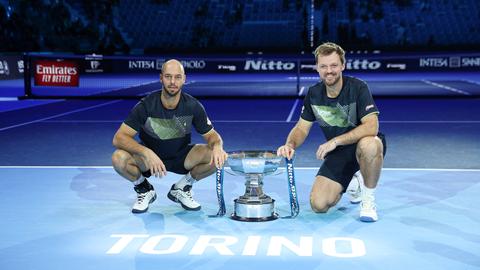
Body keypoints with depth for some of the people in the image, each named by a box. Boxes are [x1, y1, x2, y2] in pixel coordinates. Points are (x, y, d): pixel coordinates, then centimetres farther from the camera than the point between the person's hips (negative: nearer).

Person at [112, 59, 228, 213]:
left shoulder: (193, 106, -16)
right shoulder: (146, 105, -21)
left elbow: (212, 135, -6)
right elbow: (119, 138, -25)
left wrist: (217, 146, -32)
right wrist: (146, 152, -43)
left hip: (181, 157, 2)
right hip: (150, 156, -1)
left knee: (217, 157, -24)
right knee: (119, 158, -32)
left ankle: (181, 189, 3)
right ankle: (144, 190, 1)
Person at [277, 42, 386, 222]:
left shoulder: (358, 87, -18)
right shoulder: (313, 94, -3)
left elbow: (371, 126, -28)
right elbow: (302, 127, 4)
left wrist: (335, 141, -32)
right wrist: (290, 144, -18)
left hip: (362, 144, -4)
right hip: (337, 153, 4)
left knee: (368, 145, -43)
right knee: (318, 205, -13)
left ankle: (369, 199, -16)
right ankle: (351, 183, 21)